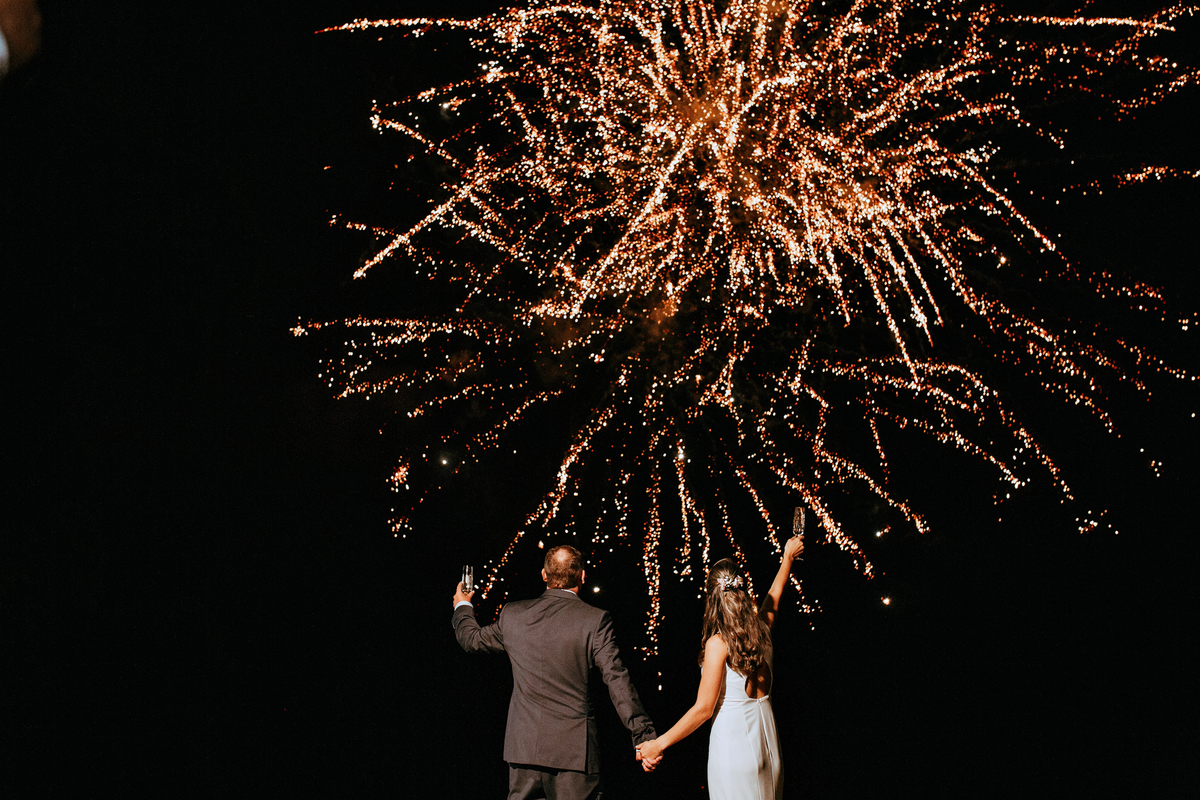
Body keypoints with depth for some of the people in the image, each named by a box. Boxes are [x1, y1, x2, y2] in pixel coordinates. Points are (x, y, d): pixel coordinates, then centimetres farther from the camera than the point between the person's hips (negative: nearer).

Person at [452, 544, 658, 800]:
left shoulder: (513, 614, 4)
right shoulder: (595, 620, -8)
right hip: (574, 748, -4)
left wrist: (462, 607, 43)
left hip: (524, 747, 4)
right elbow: (617, 681, -11)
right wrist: (644, 737, -9)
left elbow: (472, 639, 22)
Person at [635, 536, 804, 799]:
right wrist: (787, 558, 44)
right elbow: (773, 598, 26)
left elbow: (703, 708, -15)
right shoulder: (760, 628, 2)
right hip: (766, 739, 7)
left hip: (733, 738, -7)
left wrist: (659, 744, -10)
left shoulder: (718, 643, -15)